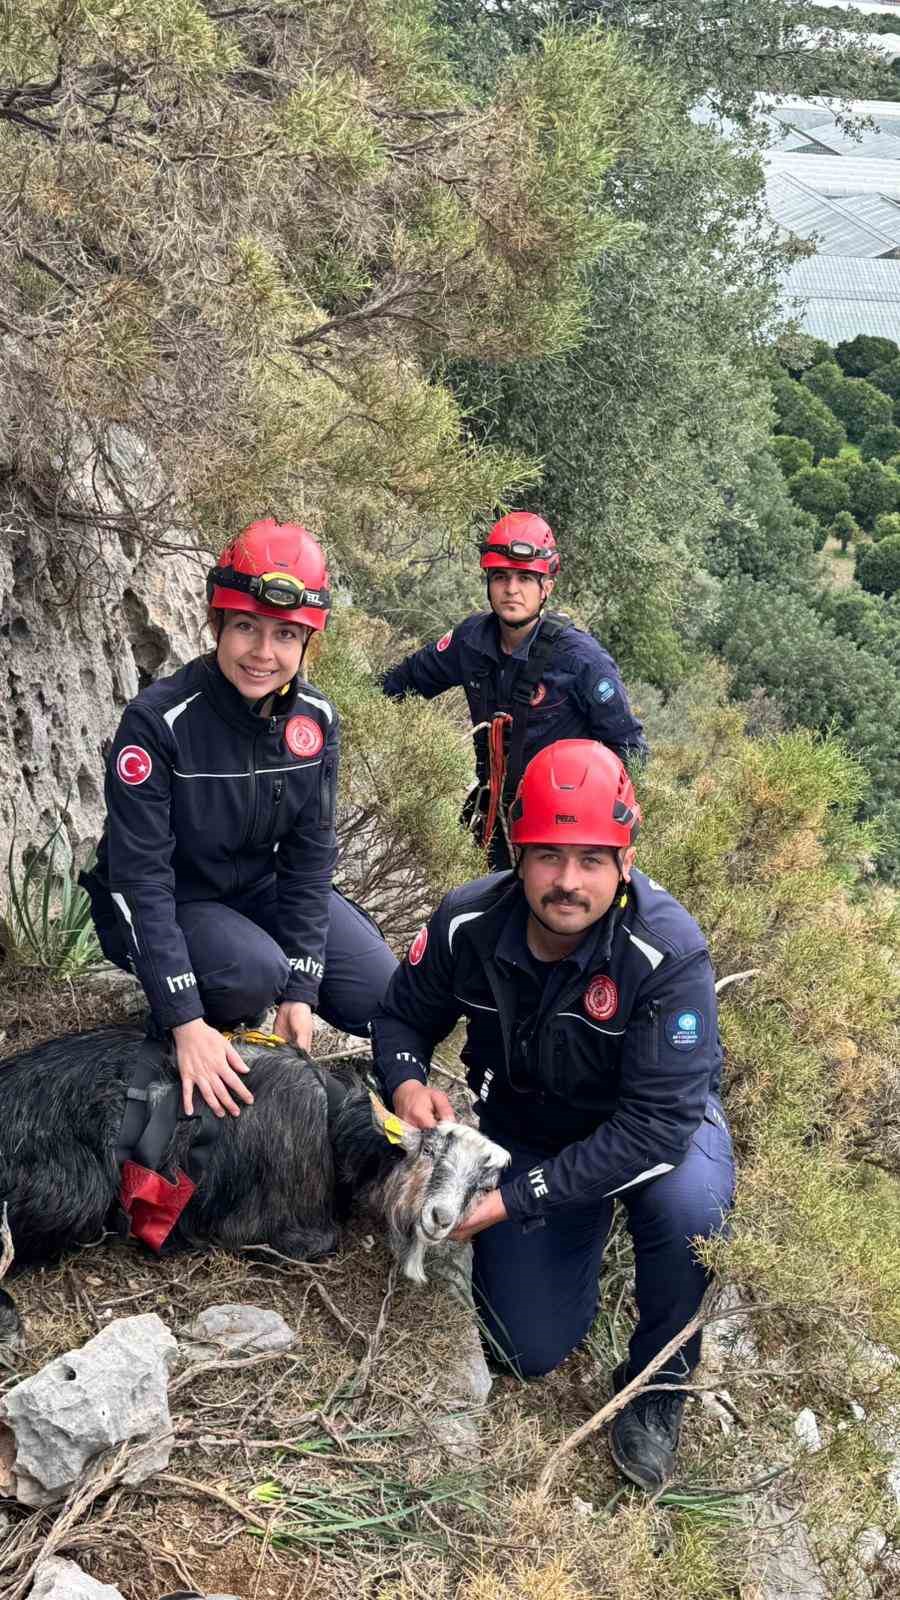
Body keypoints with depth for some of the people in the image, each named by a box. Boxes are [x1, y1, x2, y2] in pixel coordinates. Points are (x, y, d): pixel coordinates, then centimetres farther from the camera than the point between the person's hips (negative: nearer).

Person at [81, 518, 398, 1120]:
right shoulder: (158, 720, -27)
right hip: (164, 903, -5)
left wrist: (301, 989, -15)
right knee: (255, 973, -34)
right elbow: (142, 875, -27)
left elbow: (310, 855, -8)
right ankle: (210, 1013, 0)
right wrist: (185, 1022, -33)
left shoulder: (316, 719, -12)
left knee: (381, 997, -7)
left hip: (259, 886, 5)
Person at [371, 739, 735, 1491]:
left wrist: (514, 1201, -36)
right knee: (531, 1351, 0)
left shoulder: (667, 952, -34)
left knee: (688, 1206, -37)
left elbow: (657, 1121, -35)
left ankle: (657, 1385, -7)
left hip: (653, 1123, -3)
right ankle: (584, 1229, 31)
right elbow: (403, 1014, -3)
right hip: (525, 1122, 3)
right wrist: (408, 1081, -27)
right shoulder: (468, 922, -22)